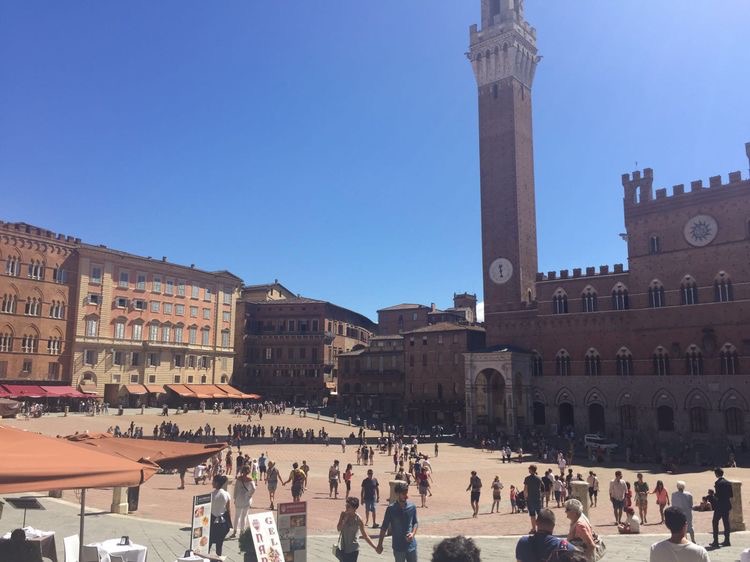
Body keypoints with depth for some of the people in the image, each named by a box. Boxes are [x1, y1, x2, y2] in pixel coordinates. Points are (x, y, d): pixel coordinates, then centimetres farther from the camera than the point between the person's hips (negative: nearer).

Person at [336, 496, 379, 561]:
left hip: (353, 550, -4)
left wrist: (375, 547, -14)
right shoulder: (343, 514, -5)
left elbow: (365, 536, -9)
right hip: (343, 548, 4)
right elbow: (338, 529, -5)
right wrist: (344, 519, -19)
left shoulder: (358, 519, -15)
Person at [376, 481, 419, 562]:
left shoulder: (412, 507, -4)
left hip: (411, 545, 2)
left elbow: (415, 522, 9)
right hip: (398, 546, -2)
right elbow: (384, 527, -4)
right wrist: (380, 544, -3)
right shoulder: (391, 509, -11)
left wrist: (413, 533, -9)